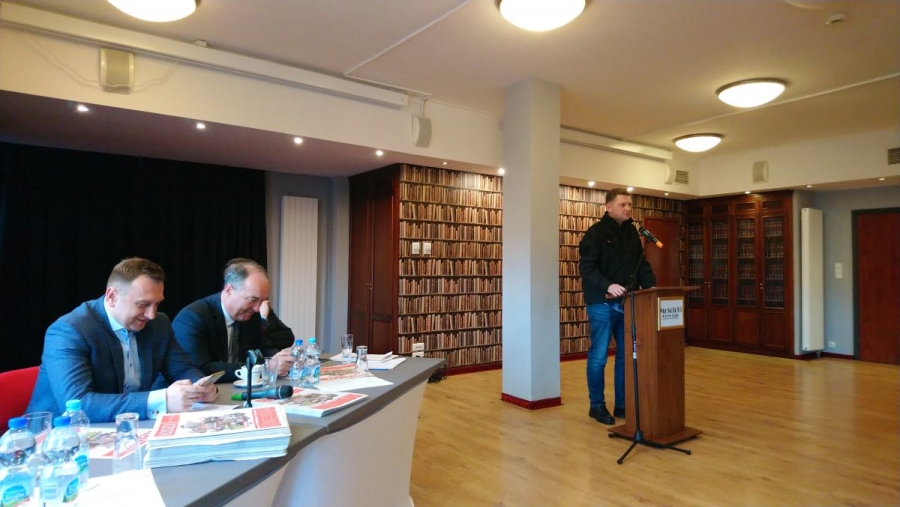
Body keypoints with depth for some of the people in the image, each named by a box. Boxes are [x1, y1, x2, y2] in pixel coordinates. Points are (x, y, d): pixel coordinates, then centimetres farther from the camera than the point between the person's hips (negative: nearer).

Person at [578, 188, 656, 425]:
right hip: (602, 304, -6)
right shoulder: (596, 232, -8)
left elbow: (642, 264, 14)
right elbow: (586, 267, -16)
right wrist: (608, 285, -29)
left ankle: (622, 405, 23)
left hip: (627, 303, 6)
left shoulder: (632, 232, 11)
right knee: (598, 357, 2)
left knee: (626, 356, 11)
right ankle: (597, 406, 15)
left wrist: (651, 286, -1)